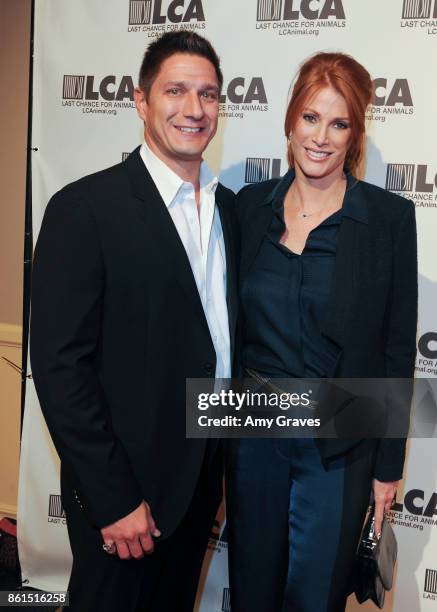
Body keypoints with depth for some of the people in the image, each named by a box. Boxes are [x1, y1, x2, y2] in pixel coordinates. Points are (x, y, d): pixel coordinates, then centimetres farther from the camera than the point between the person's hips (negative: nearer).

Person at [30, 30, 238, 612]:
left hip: (207, 472, 6)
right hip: (123, 483, -5)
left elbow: (225, 329, 9)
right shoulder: (84, 208, -16)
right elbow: (59, 364, -18)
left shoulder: (231, 208, 4)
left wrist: (226, 460, 6)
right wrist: (113, 499, -17)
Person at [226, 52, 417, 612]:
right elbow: (233, 320, 6)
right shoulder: (251, 204, 0)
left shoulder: (389, 218, -9)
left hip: (339, 442, -2)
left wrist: (388, 463, -3)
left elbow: (398, 348, -5)